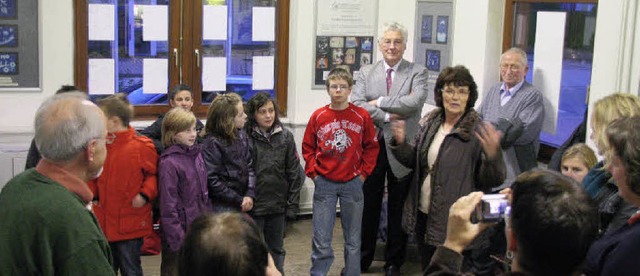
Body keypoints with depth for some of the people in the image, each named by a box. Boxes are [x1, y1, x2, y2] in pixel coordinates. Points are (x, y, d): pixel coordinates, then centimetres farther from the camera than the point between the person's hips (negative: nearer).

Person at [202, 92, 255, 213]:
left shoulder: (241, 135, 6)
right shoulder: (212, 143, -14)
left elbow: (250, 166, 8)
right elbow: (212, 180, -17)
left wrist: (250, 194, -6)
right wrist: (239, 200, -14)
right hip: (222, 206, -6)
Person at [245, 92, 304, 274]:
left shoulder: (286, 137, 2)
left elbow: (293, 171, 4)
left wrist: (293, 203, 2)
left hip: (278, 204, 3)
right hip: (253, 204, -3)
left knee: (277, 249, 16)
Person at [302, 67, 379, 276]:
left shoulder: (362, 116, -2)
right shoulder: (318, 116, 0)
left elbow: (371, 147, 5)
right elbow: (308, 148, 8)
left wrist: (364, 172, -1)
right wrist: (313, 172, -1)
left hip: (352, 182, 0)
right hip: (324, 183, 0)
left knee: (353, 239, 10)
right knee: (321, 239, 3)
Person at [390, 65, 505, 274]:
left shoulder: (478, 132, -14)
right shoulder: (430, 124, 3)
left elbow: (492, 180, -15)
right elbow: (415, 161, 15)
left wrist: (492, 156, -34)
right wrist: (400, 144, -5)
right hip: (424, 217, 6)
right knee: (428, 270, 21)